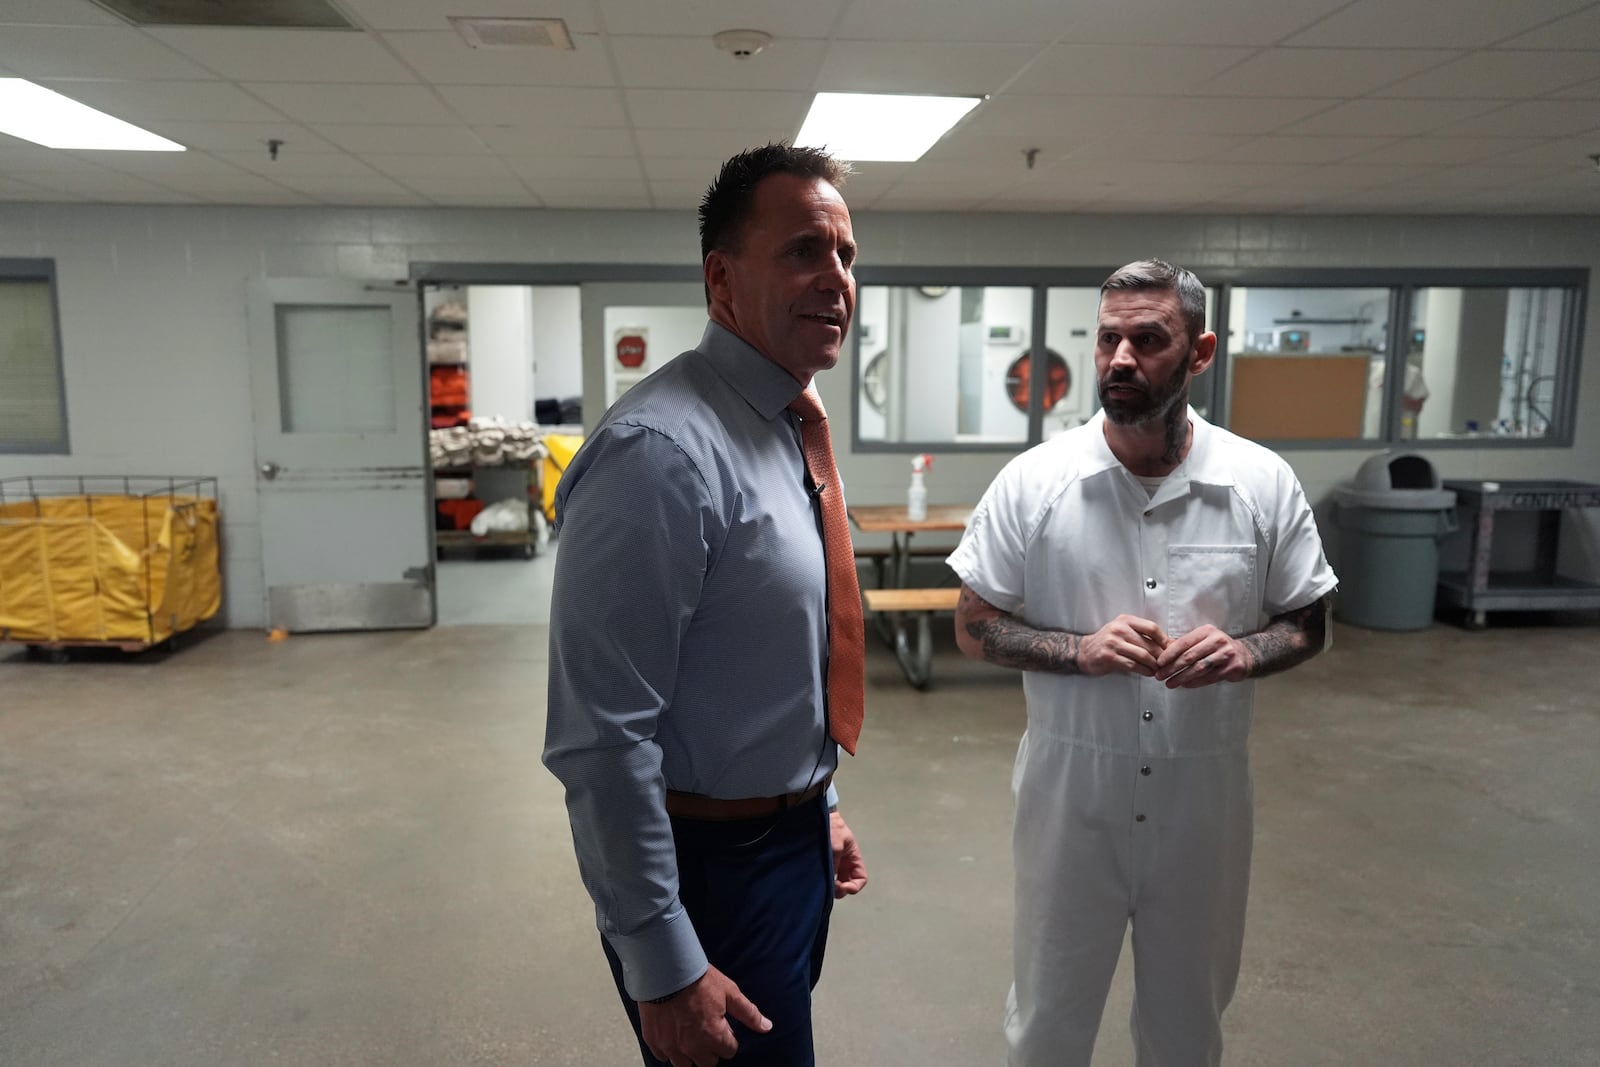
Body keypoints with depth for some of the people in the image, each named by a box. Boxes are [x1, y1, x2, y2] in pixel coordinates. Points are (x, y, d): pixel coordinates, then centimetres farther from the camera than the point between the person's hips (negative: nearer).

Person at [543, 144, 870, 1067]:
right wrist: (663, 966, -20)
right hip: (709, 865, -9)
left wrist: (819, 806, 18)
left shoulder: (792, 430, 4)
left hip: (794, 843, 9)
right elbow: (603, 737, -25)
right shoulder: (665, 449, -25)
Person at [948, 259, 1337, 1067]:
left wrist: (1243, 653, -18)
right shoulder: (1030, 483, -10)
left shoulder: (1264, 483, -6)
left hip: (1203, 795, 2)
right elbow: (973, 629, -4)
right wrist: (1082, 650, -21)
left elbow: (1308, 624, 5)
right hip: (1070, 790, -1)